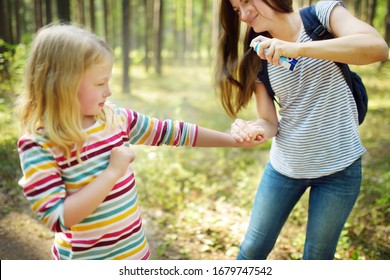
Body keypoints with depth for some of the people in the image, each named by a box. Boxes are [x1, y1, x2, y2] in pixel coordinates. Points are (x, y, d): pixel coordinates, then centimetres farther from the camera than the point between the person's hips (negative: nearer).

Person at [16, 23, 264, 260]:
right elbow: (59, 218, -24)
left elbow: (171, 132, 3)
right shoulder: (38, 144, -19)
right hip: (87, 259, -5)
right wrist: (113, 171, -24)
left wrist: (234, 140, 6)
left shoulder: (116, 117, -5)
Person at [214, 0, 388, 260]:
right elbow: (270, 122, -5)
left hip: (338, 166, -2)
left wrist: (297, 48, -38)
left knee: (317, 257, 13)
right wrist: (251, 129, -28)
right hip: (284, 166, 3)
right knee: (253, 248, 11)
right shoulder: (257, 58, -2)